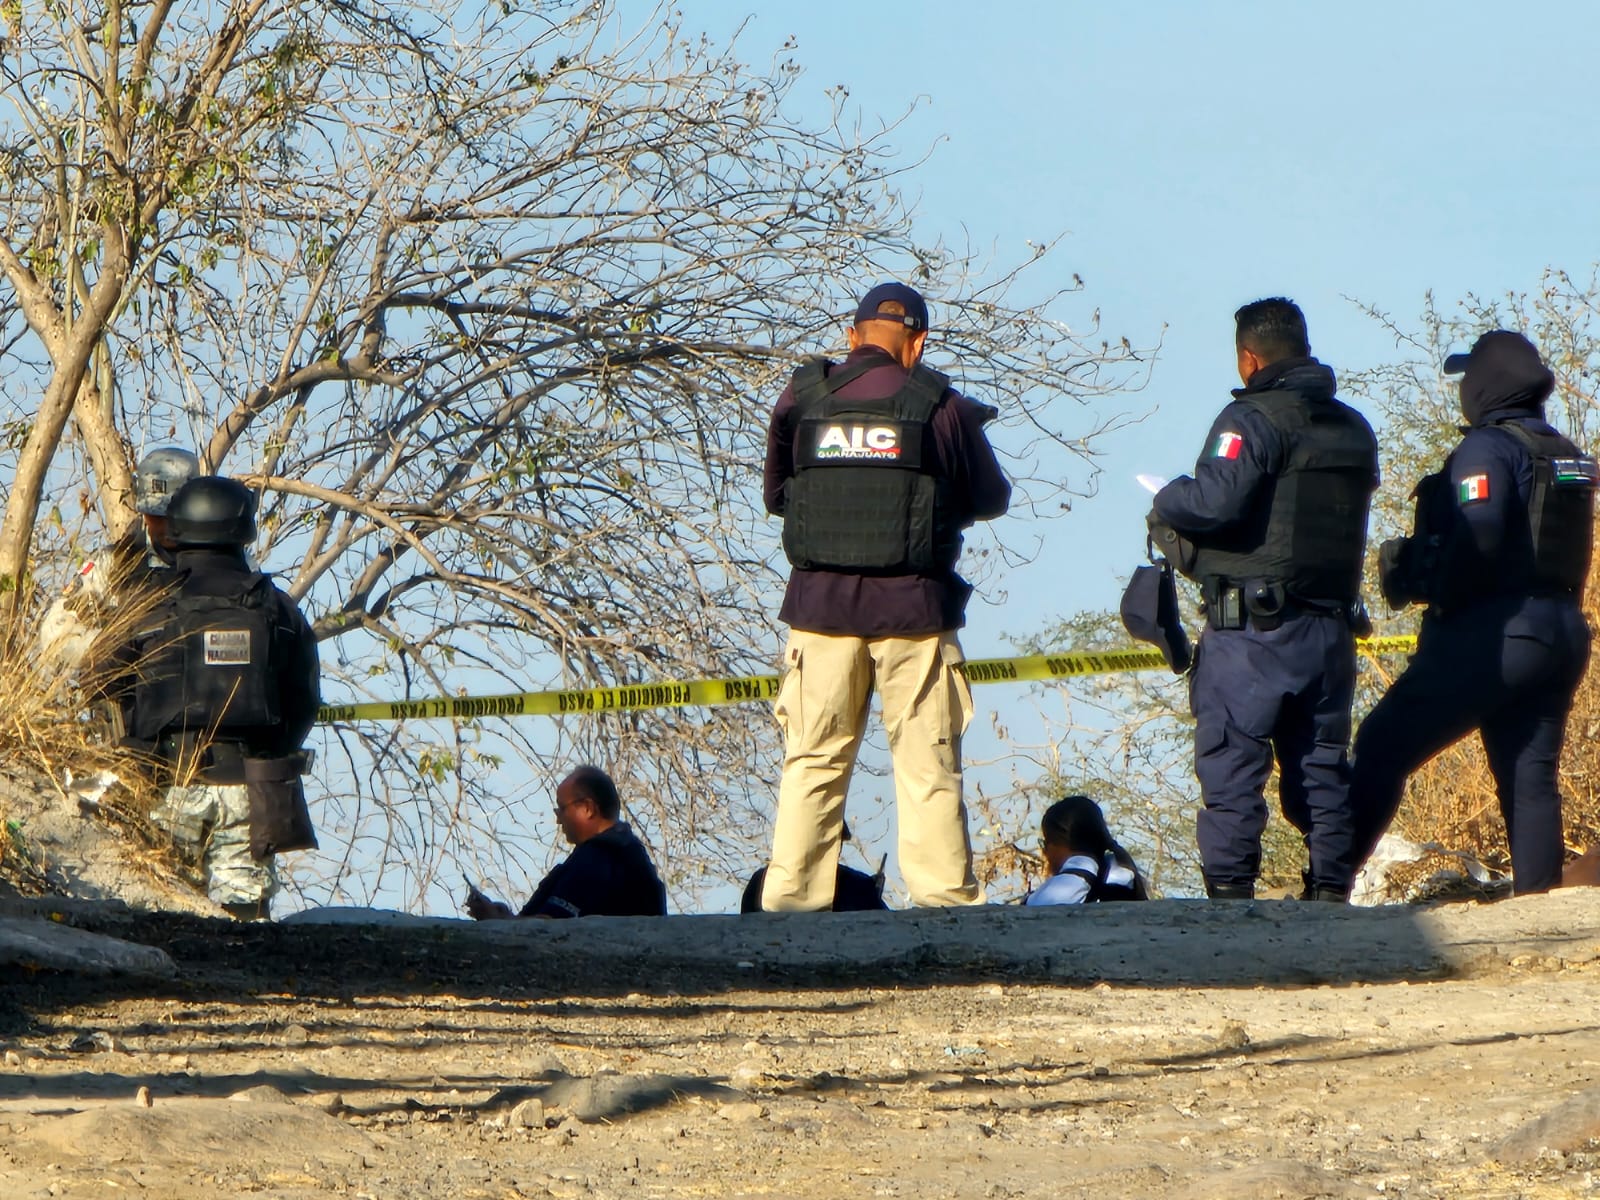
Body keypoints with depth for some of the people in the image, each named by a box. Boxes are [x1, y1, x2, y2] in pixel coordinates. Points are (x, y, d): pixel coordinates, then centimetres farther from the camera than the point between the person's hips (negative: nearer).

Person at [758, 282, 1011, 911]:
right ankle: (945, 898, -1)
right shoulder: (941, 406, -1)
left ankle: (789, 900, 2)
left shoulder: (801, 399, 5)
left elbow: (775, 495, 16)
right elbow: (990, 500, 11)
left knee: (812, 759, 7)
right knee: (928, 763, 2)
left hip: (819, 600, 2)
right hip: (912, 603, -2)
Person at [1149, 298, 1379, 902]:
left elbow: (1215, 501, -22)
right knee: (1321, 765, 11)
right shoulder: (1354, 429, 15)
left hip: (1253, 630, -7)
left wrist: (1166, 502, 0)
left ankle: (1230, 887, -10)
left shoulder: (1253, 420, -10)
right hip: (1332, 622, 7)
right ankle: (1330, 887, 9)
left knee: (1231, 761, -4)